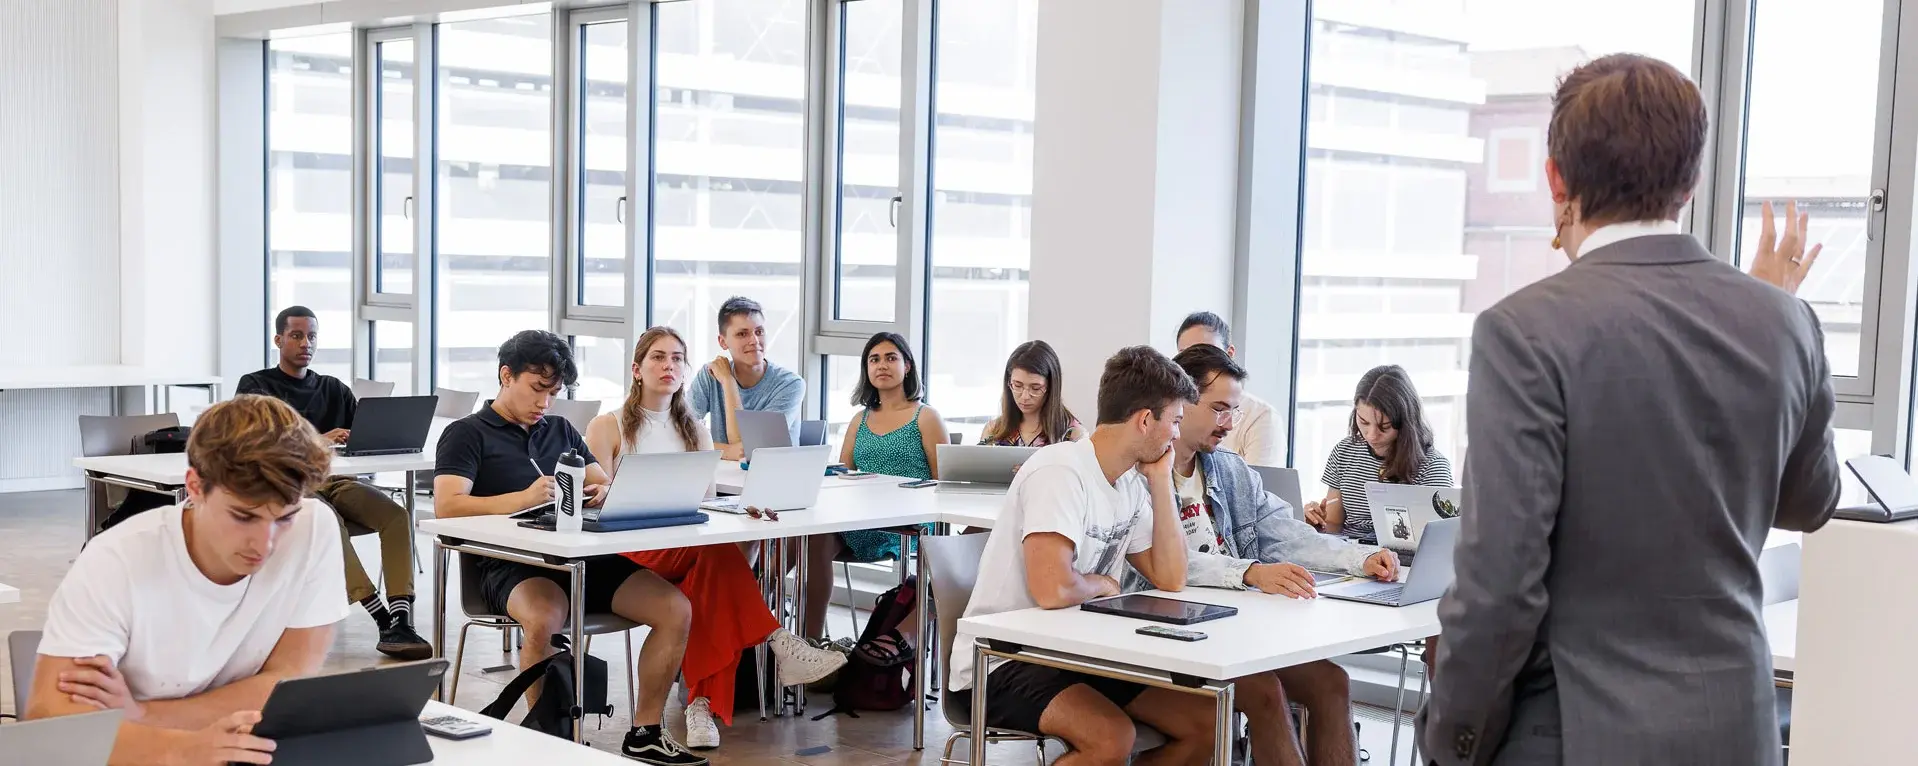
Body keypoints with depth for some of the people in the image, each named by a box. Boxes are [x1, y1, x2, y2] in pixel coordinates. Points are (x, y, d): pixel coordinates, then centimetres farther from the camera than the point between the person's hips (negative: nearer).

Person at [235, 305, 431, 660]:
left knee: (397, 514, -27)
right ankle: (382, 616, -43)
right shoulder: (256, 387, 12)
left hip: (335, 479, 4)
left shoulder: (333, 389, 24)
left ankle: (401, 620, -39)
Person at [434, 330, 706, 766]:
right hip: (512, 566, -6)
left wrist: (607, 494, -8)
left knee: (675, 608, -14)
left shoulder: (560, 431, 24)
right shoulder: (467, 434, 5)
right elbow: (447, 505, -11)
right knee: (545, 618, -39)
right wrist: (523, 499, -25)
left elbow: (605, 485, 19)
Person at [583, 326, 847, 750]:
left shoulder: (696, 432, 21)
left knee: (713, 561, -35)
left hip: (691, 552, 4)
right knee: (717, 549, -35)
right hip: (628, 556, -4)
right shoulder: (606, 428, 7)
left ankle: (702, 704, -40)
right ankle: (778, 642, -35)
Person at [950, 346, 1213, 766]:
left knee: (1204, 724, -1)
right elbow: (1052, 589, -33)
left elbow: (1170, 579, 5)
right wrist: (1103, 583, -10)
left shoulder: (1132, 484, 7)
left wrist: (1161, 481, 2)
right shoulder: (1061, 473, -21)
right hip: (998, 661, -9)